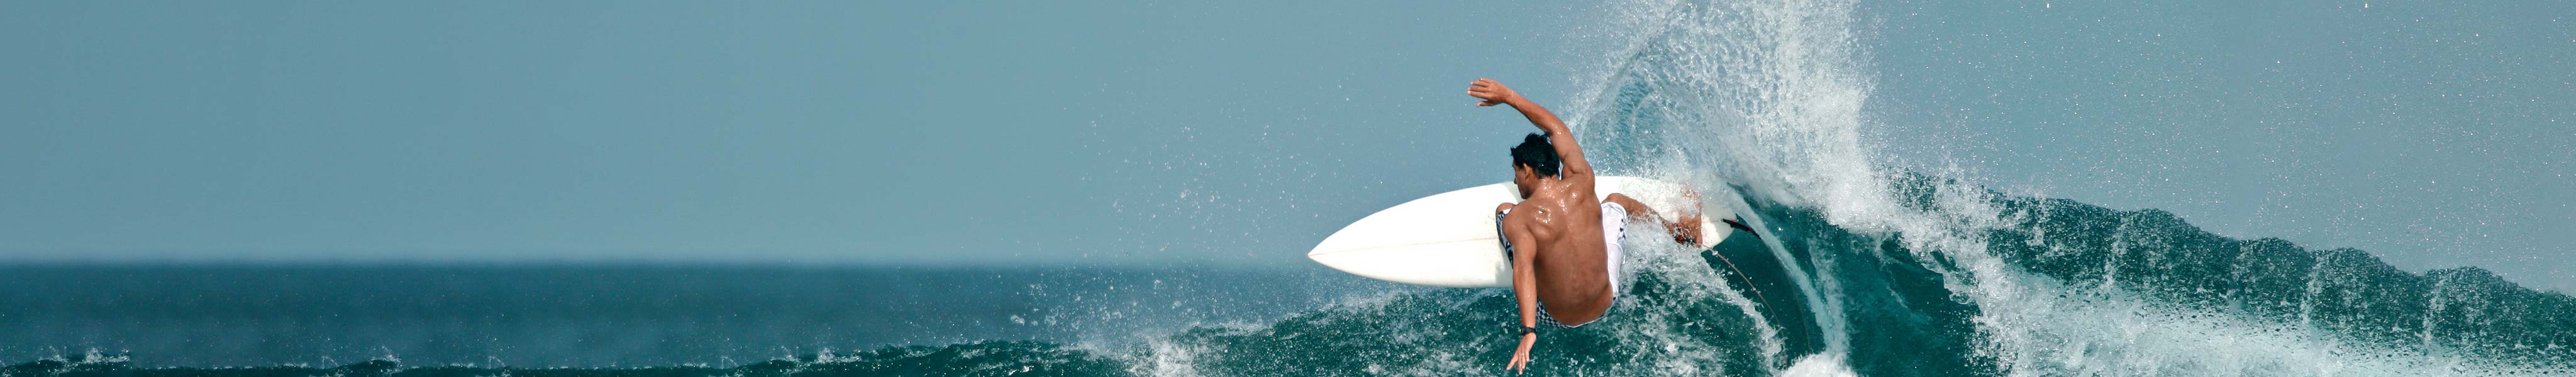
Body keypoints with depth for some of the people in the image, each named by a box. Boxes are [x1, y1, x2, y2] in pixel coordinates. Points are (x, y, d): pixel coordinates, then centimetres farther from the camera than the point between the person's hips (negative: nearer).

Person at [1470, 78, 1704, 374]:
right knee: (1615, 202, 28)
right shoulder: (1581, 183, -13)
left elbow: (1523, 268, -42)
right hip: (1606, 303, 3)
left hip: (1553, 317, -3)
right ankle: (1678, 232, 52)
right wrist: (1508, 97, 11)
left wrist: (1528, 331, -49)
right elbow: (1556, 129, 3)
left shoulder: (1517, 218, -26)